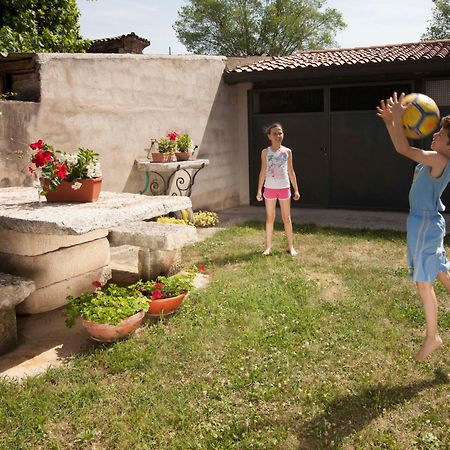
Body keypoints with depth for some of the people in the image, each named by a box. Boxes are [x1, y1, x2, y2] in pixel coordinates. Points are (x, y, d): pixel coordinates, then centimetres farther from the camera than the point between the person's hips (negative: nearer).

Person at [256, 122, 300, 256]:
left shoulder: (287, 151, 3)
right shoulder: (265, 152, 1)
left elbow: (291, 171, 7)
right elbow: (263, 172, 3)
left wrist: (296, 190, 6)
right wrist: (259, 190, -2)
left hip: (284, 188, 1)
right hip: (270, 188, 0)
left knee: (286, 218, 6)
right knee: (270, 218, 6)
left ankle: (290, 246, 14)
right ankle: (268, 246, 13)